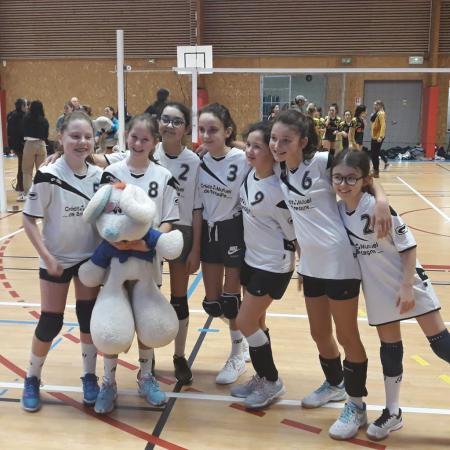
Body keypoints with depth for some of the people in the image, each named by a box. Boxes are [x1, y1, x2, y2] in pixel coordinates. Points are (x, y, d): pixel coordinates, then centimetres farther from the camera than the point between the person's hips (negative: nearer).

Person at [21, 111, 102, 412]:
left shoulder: (99, 176, -4)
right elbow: (29, 220, -13)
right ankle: (32, 379, 26)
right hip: (56, 260, -3)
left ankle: (90, 377, 24)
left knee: (89, 317, 7)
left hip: (90, 257, 4)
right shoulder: (48, 176, -17)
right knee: (50, 323, 3)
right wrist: (47, 257, -18)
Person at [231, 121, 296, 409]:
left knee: (245, 323, -2)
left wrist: (302, 268, -7)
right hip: (252, 259, 8)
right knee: (256, 322, 16)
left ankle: (272, 382, 16)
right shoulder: (250, 175, -3)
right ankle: (262, 377, 33)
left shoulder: (277, 189, -24)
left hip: (274, 265, -8)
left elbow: (294, 231, -15)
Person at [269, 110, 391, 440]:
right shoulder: (281, 173, 4)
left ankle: (357, 407, 22)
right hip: (310, 264, 7)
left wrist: (381, 199, -25)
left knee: (346, 335, 5)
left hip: (338, 262, -6)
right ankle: (335, 384, 44)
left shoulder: (322, 162, -14)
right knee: (320, 333, 18)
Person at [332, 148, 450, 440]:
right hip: (378, 288, 5)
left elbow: (408, 246, -17)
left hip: (408, 283, -4)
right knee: (389, 346, 14)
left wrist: (407, 287, -19)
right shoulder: (337, 211, -6)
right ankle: (393, 413, 27)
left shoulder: (378, 208, -22)